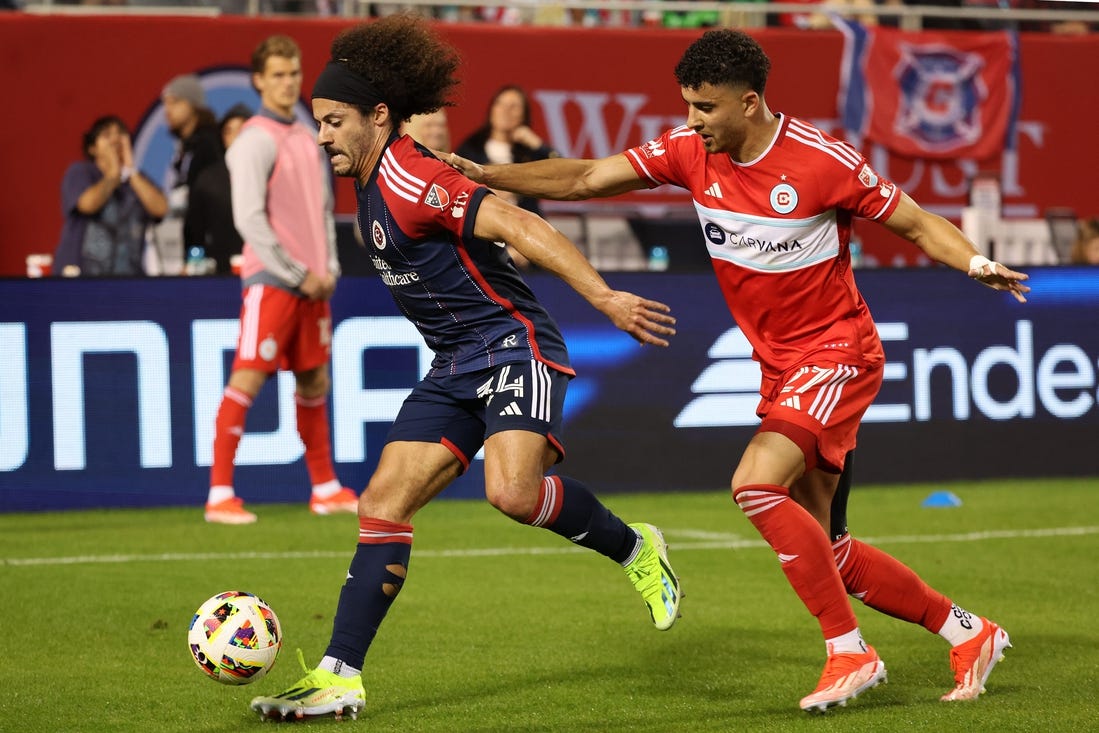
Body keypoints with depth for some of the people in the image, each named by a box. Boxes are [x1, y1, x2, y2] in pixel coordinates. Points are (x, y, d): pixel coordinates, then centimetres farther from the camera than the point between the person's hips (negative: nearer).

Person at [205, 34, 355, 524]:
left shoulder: (308, 140, 15)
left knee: (315, 381, 13)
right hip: (270, 281, -8)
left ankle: (325, 489, 22)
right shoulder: (255, 140, -9)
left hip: (313, 284, 8)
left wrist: (329, 268, 7)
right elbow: (250, 219, -14)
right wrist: (297, 274, -13)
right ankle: (219, 496, -7)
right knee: (246, 379, -9)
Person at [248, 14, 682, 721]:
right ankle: (340, 675, -1)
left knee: (513, 491, -29)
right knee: (384, 502, -1)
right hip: (457, 365, 9)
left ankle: (635, 550, -1)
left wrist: (605, 297, -33)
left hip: (513, 344, -9)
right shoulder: (375, 181, 11)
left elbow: (519, 226, -26)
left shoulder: (409, 180, -17)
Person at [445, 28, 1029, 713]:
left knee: (756, 484, -27)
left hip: (837, 354, -7)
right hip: (780, 367, 7)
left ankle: (850, 652, -16)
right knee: (827, 551, 8)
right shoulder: (690, 151, -3)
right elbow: (585, 179, -2)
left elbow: (919, 223, -8)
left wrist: (978, 263, -27)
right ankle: (968, 633, 24)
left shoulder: (824, 160, -18)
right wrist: (482, 174, -12)